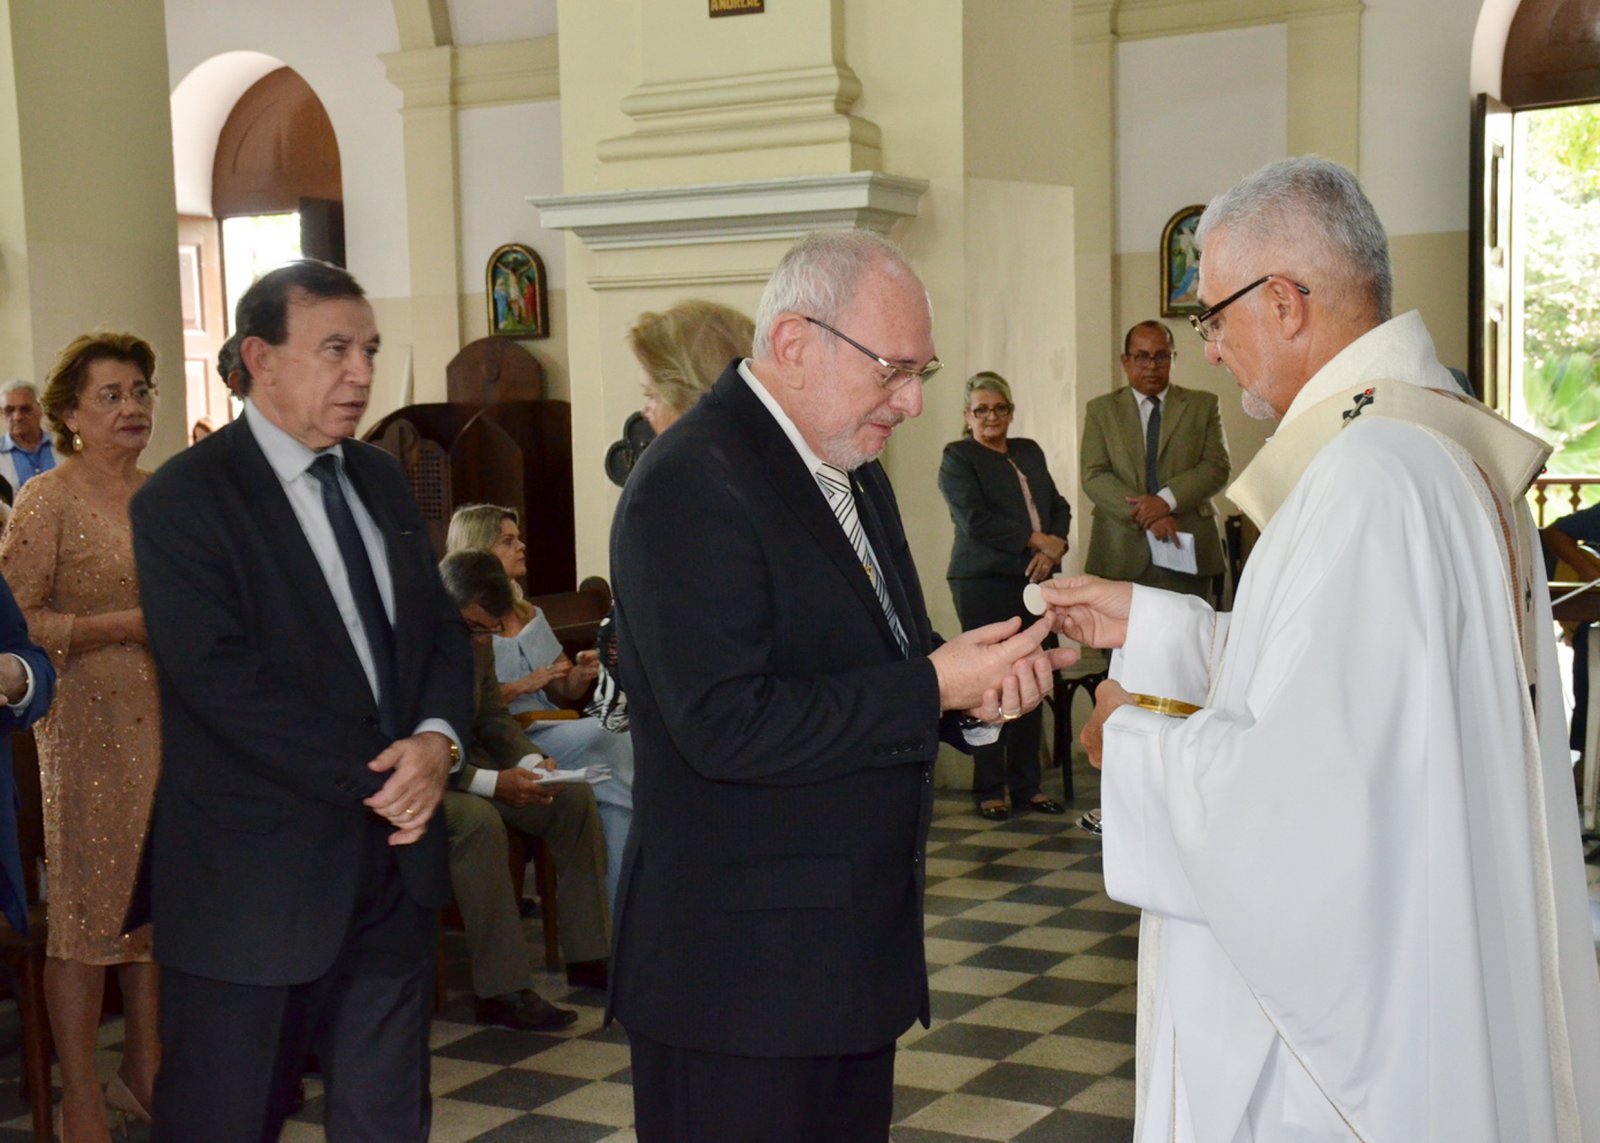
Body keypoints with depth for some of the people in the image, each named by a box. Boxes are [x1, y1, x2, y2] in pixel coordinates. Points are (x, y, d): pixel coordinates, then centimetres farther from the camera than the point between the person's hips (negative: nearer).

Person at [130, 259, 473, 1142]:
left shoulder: (381, 480, 12)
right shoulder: (183, 501, -10)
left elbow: (441, 631, 12)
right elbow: (224, 681, -18)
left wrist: (436, 738, -9)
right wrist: (373, 781, -16)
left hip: (395, 855, 6)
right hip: (257, 872, -6)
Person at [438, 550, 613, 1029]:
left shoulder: (477, 644, 2)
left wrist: (529, 762, -7)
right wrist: (491, 782, -30)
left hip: (469, 764, 9)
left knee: (575, 797, -6)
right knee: (479, 820, -37)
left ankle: (589, 954, 1)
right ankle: (501, 991, -32)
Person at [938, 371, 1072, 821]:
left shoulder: (1029, 452, 20)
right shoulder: (957, 458, 1)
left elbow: (1058, 506, 16)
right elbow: (974, 520, -11)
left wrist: (1055, 547, -4)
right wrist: (1037, 540, -12)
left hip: (1035, 580, 5)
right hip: (985, 583, -5)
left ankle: (1026, 785, 11)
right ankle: (989, 789, 2)